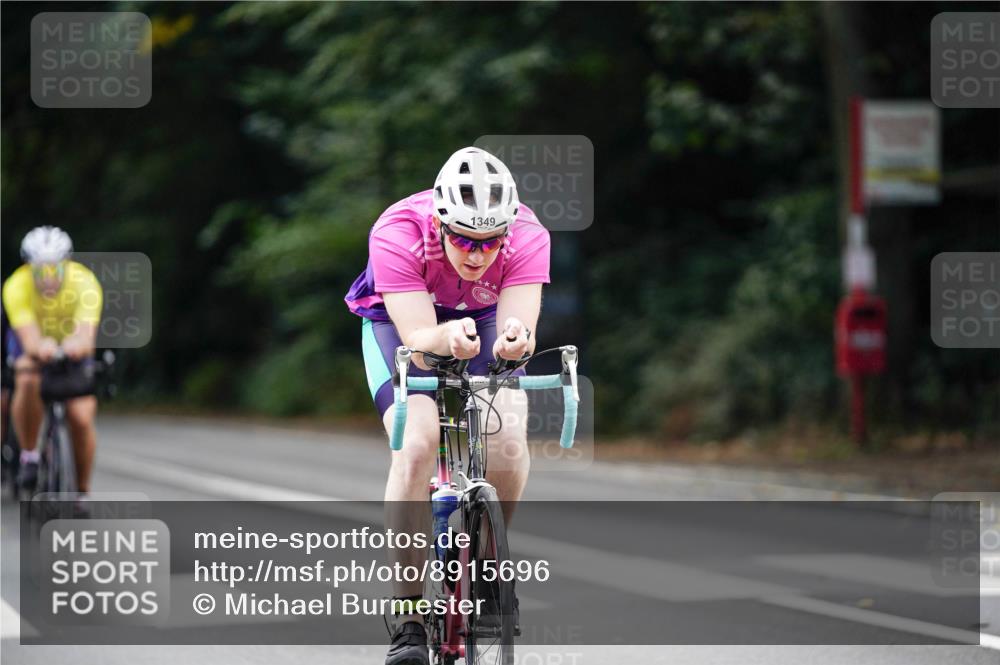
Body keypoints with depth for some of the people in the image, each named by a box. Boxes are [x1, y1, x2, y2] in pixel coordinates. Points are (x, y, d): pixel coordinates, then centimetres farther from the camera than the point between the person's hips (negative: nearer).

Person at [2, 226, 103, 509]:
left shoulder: (85, 283, -32)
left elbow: (86, 333, -45)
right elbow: (29, 337, -44)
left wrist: (79, 345, -69)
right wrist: (40, 348, -67)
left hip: (73, 349, 1)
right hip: (33, 344, -1)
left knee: (81, 417, -14)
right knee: (28, 382, -35)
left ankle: (82, 493, 7)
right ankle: (29, 456, -15)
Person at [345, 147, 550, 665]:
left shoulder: (528, 237, -30)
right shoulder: (397, 234, -35)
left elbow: (518, 324, -37)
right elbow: (418, 338, -39)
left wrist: (513, 341, -61)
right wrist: (447, 339, -62)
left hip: (482, 319, 2)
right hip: (399, 322, -2)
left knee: (508, 437, -24)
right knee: (416, 443, -26)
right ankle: (408, 617, -18)